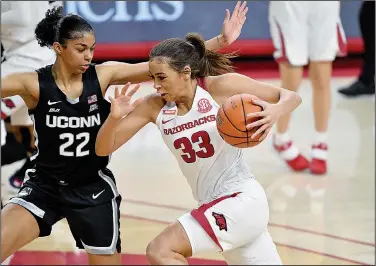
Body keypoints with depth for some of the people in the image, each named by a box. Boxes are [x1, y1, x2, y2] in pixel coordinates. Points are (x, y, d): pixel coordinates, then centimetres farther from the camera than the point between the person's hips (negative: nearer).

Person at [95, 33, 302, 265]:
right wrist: (115, 117, -21)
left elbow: (291, 96, -7)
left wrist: (275, 111, -30)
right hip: (215, 207, 7)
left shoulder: (221, 86, -13)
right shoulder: (154, 106, -1)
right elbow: (103, 149, 0)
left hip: (242, 200, -7)